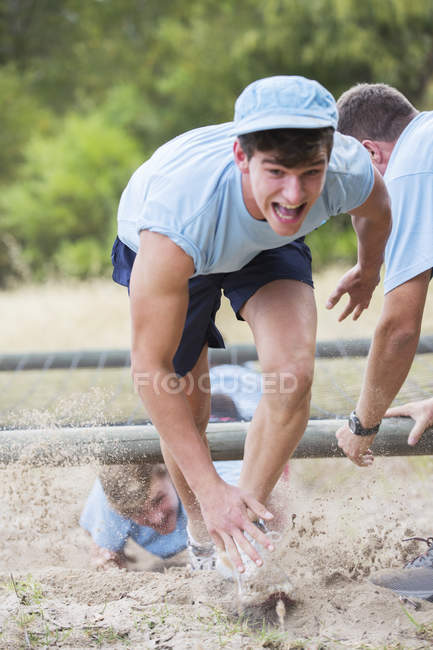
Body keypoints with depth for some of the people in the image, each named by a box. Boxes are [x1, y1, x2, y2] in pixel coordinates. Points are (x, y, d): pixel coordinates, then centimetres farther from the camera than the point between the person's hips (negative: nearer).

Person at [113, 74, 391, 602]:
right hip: (170, 252, -2)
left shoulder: (351, 172, -36)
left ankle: (247, 521, 2)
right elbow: (151, 369, -36)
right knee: (185, 411, 0)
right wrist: (209, 489, -35)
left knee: (294, 377, -20)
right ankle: (200, 531, 31)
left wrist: (369, 272, 16)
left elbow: (376, 211, -5)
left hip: (268, 244, 2)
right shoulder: (177, 216, -47)